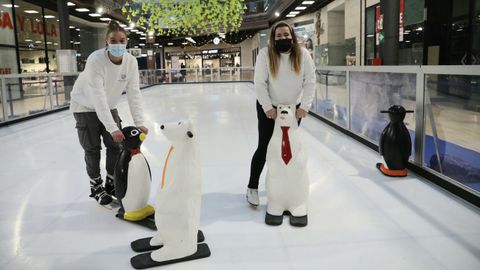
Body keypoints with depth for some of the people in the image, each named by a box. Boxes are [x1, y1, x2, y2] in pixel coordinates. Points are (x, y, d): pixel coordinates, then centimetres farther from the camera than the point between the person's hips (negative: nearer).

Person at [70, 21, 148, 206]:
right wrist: (112, 128, -43)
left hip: (108, 106, 5)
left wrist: (139, 122, -31)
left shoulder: (131, 61, -19)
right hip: (86, 106, -4)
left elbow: (133, 93, -21)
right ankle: (96, 187, 21)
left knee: (116, 145, 5)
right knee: (92, 149, 2)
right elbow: (98, 97, -37)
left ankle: (112, 183, 23)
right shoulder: (96, 60, -33)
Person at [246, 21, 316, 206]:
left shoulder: (302, 54, -9)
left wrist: (304, 106, -16)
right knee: (264, 147, 0)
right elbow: (259, 83, -15)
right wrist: (267, 107, -20)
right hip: (268, 108, -2)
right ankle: (252, 187, 14)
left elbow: (310, 81, -8)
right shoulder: (265, 54, -15)